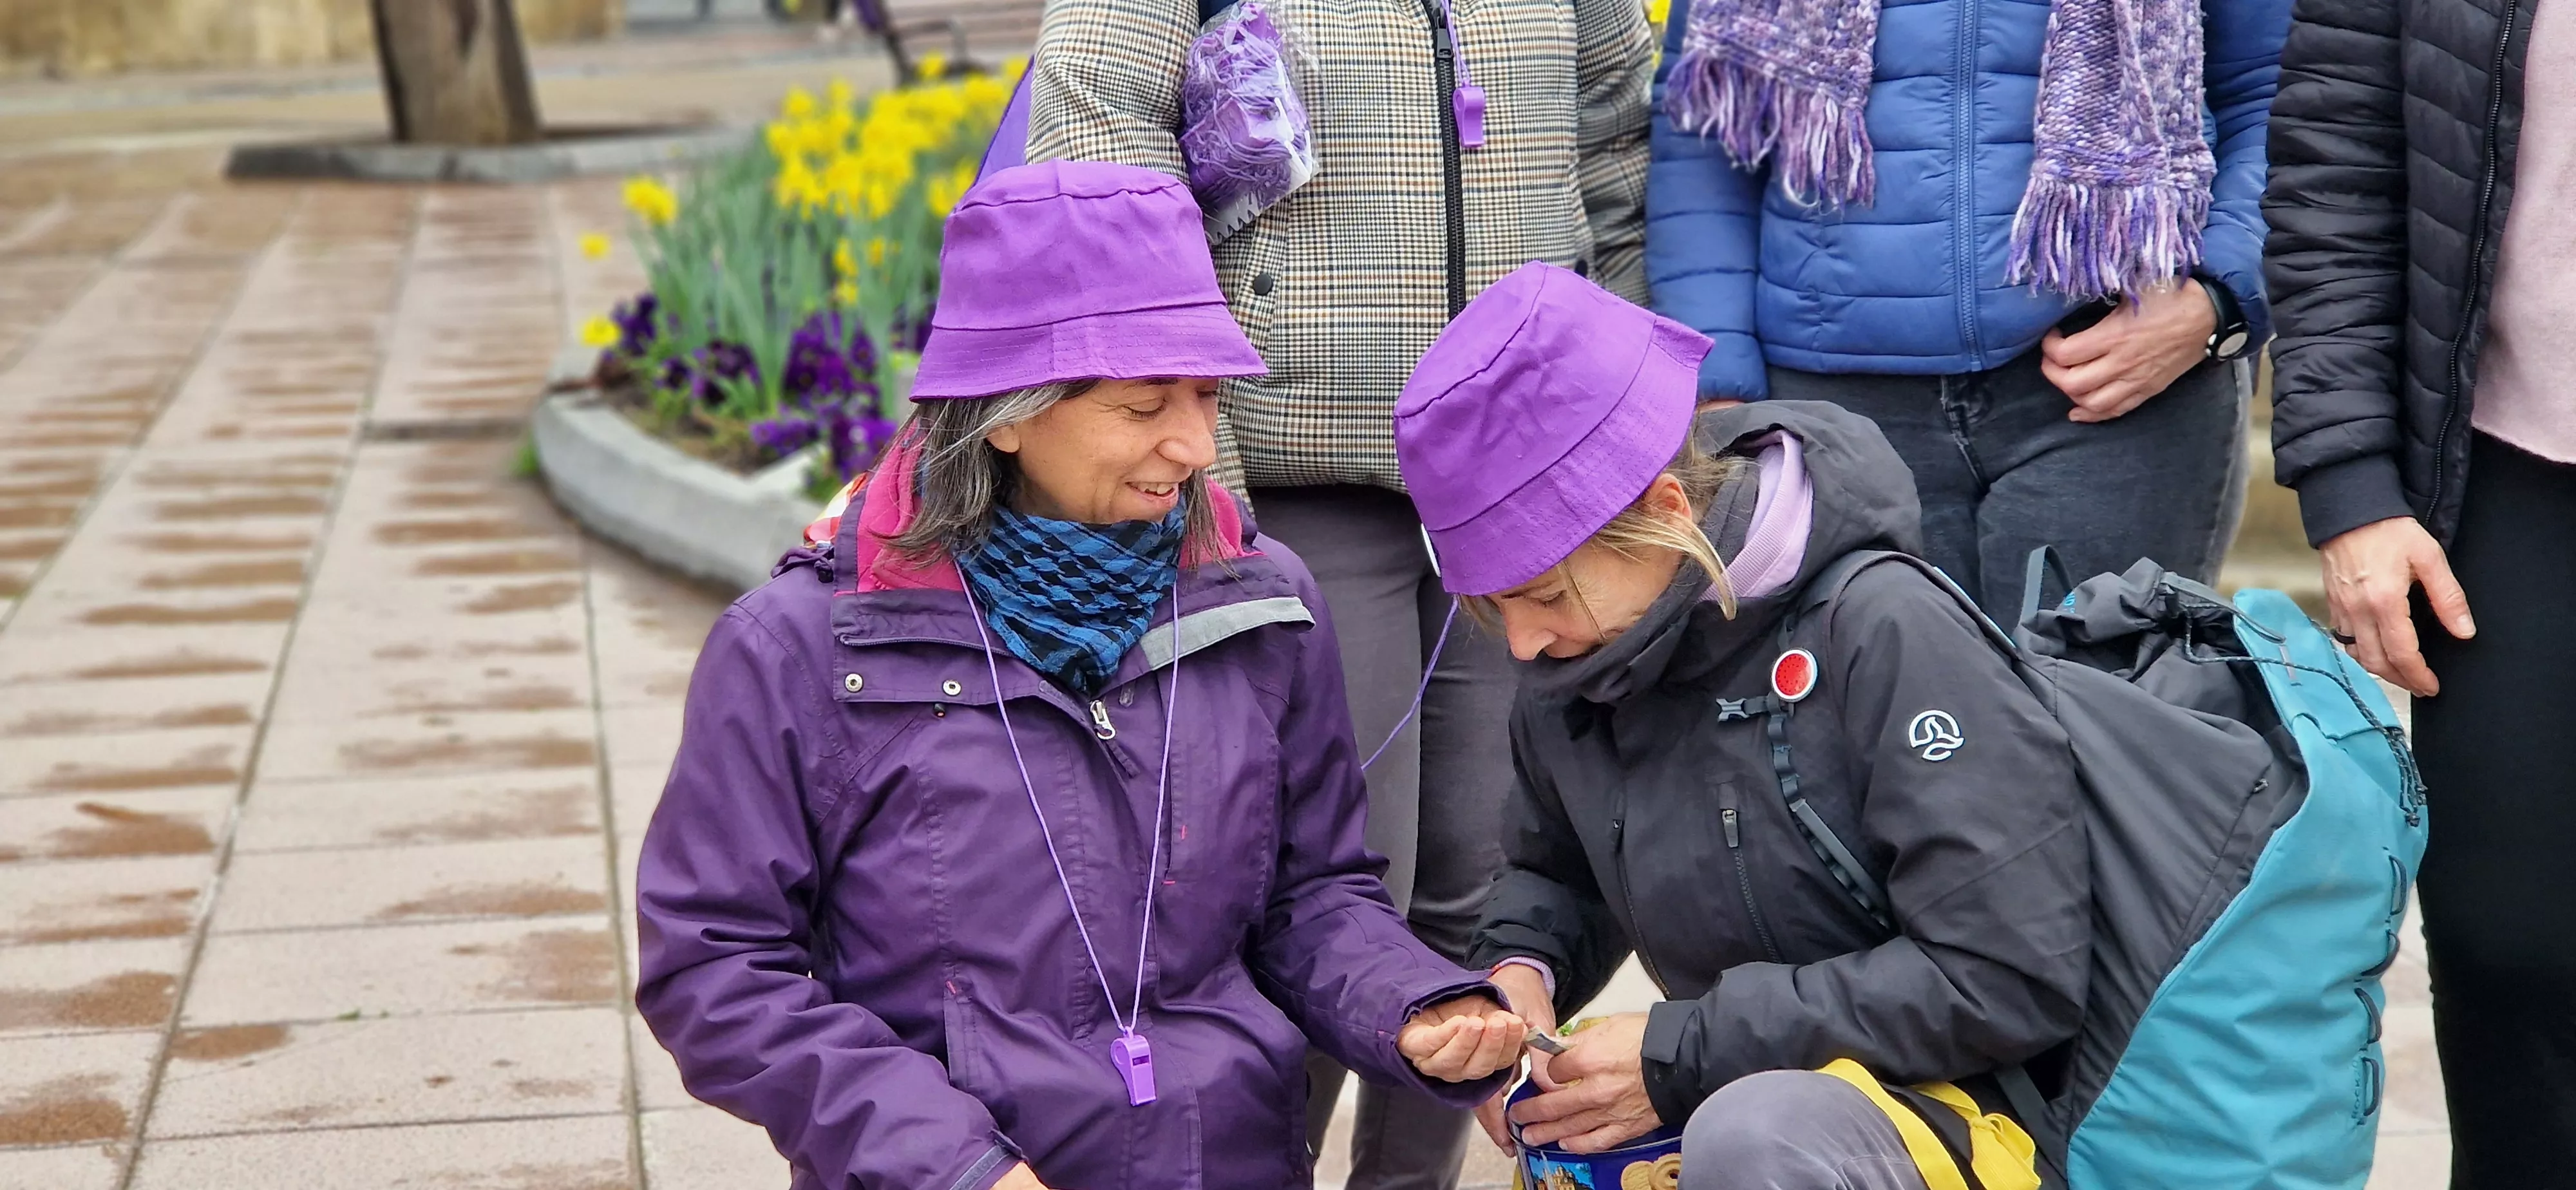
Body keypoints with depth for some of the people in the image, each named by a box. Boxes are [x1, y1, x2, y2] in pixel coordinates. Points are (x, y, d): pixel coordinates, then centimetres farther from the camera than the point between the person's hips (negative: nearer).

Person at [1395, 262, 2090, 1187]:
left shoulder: (1883, 633, -19)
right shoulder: (1569, 675, 2)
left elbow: (2013, 980, -21)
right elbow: (1556, 876, 23)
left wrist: (1688, 1053, -19)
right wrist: (1517, 971, -1)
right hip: (1729, 1100, 7)